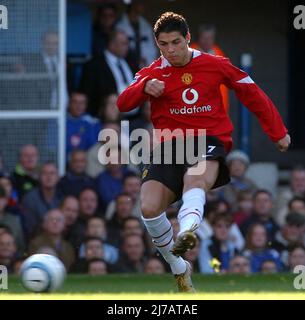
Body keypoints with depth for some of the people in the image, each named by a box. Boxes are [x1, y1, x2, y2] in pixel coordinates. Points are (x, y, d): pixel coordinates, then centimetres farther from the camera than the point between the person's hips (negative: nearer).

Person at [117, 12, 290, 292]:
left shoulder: (215, 65, 7)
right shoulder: (153, 73, 9)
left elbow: (252, 94, 17)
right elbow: (123, 103, -4)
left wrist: (278, 132, 20)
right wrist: (145, 87, -25)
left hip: (210, 140, -2)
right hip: (169, 144, 2)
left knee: (196, 179, -38)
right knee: (149, 208, -19)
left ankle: (187, 230, -69)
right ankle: (179, 269, 3)